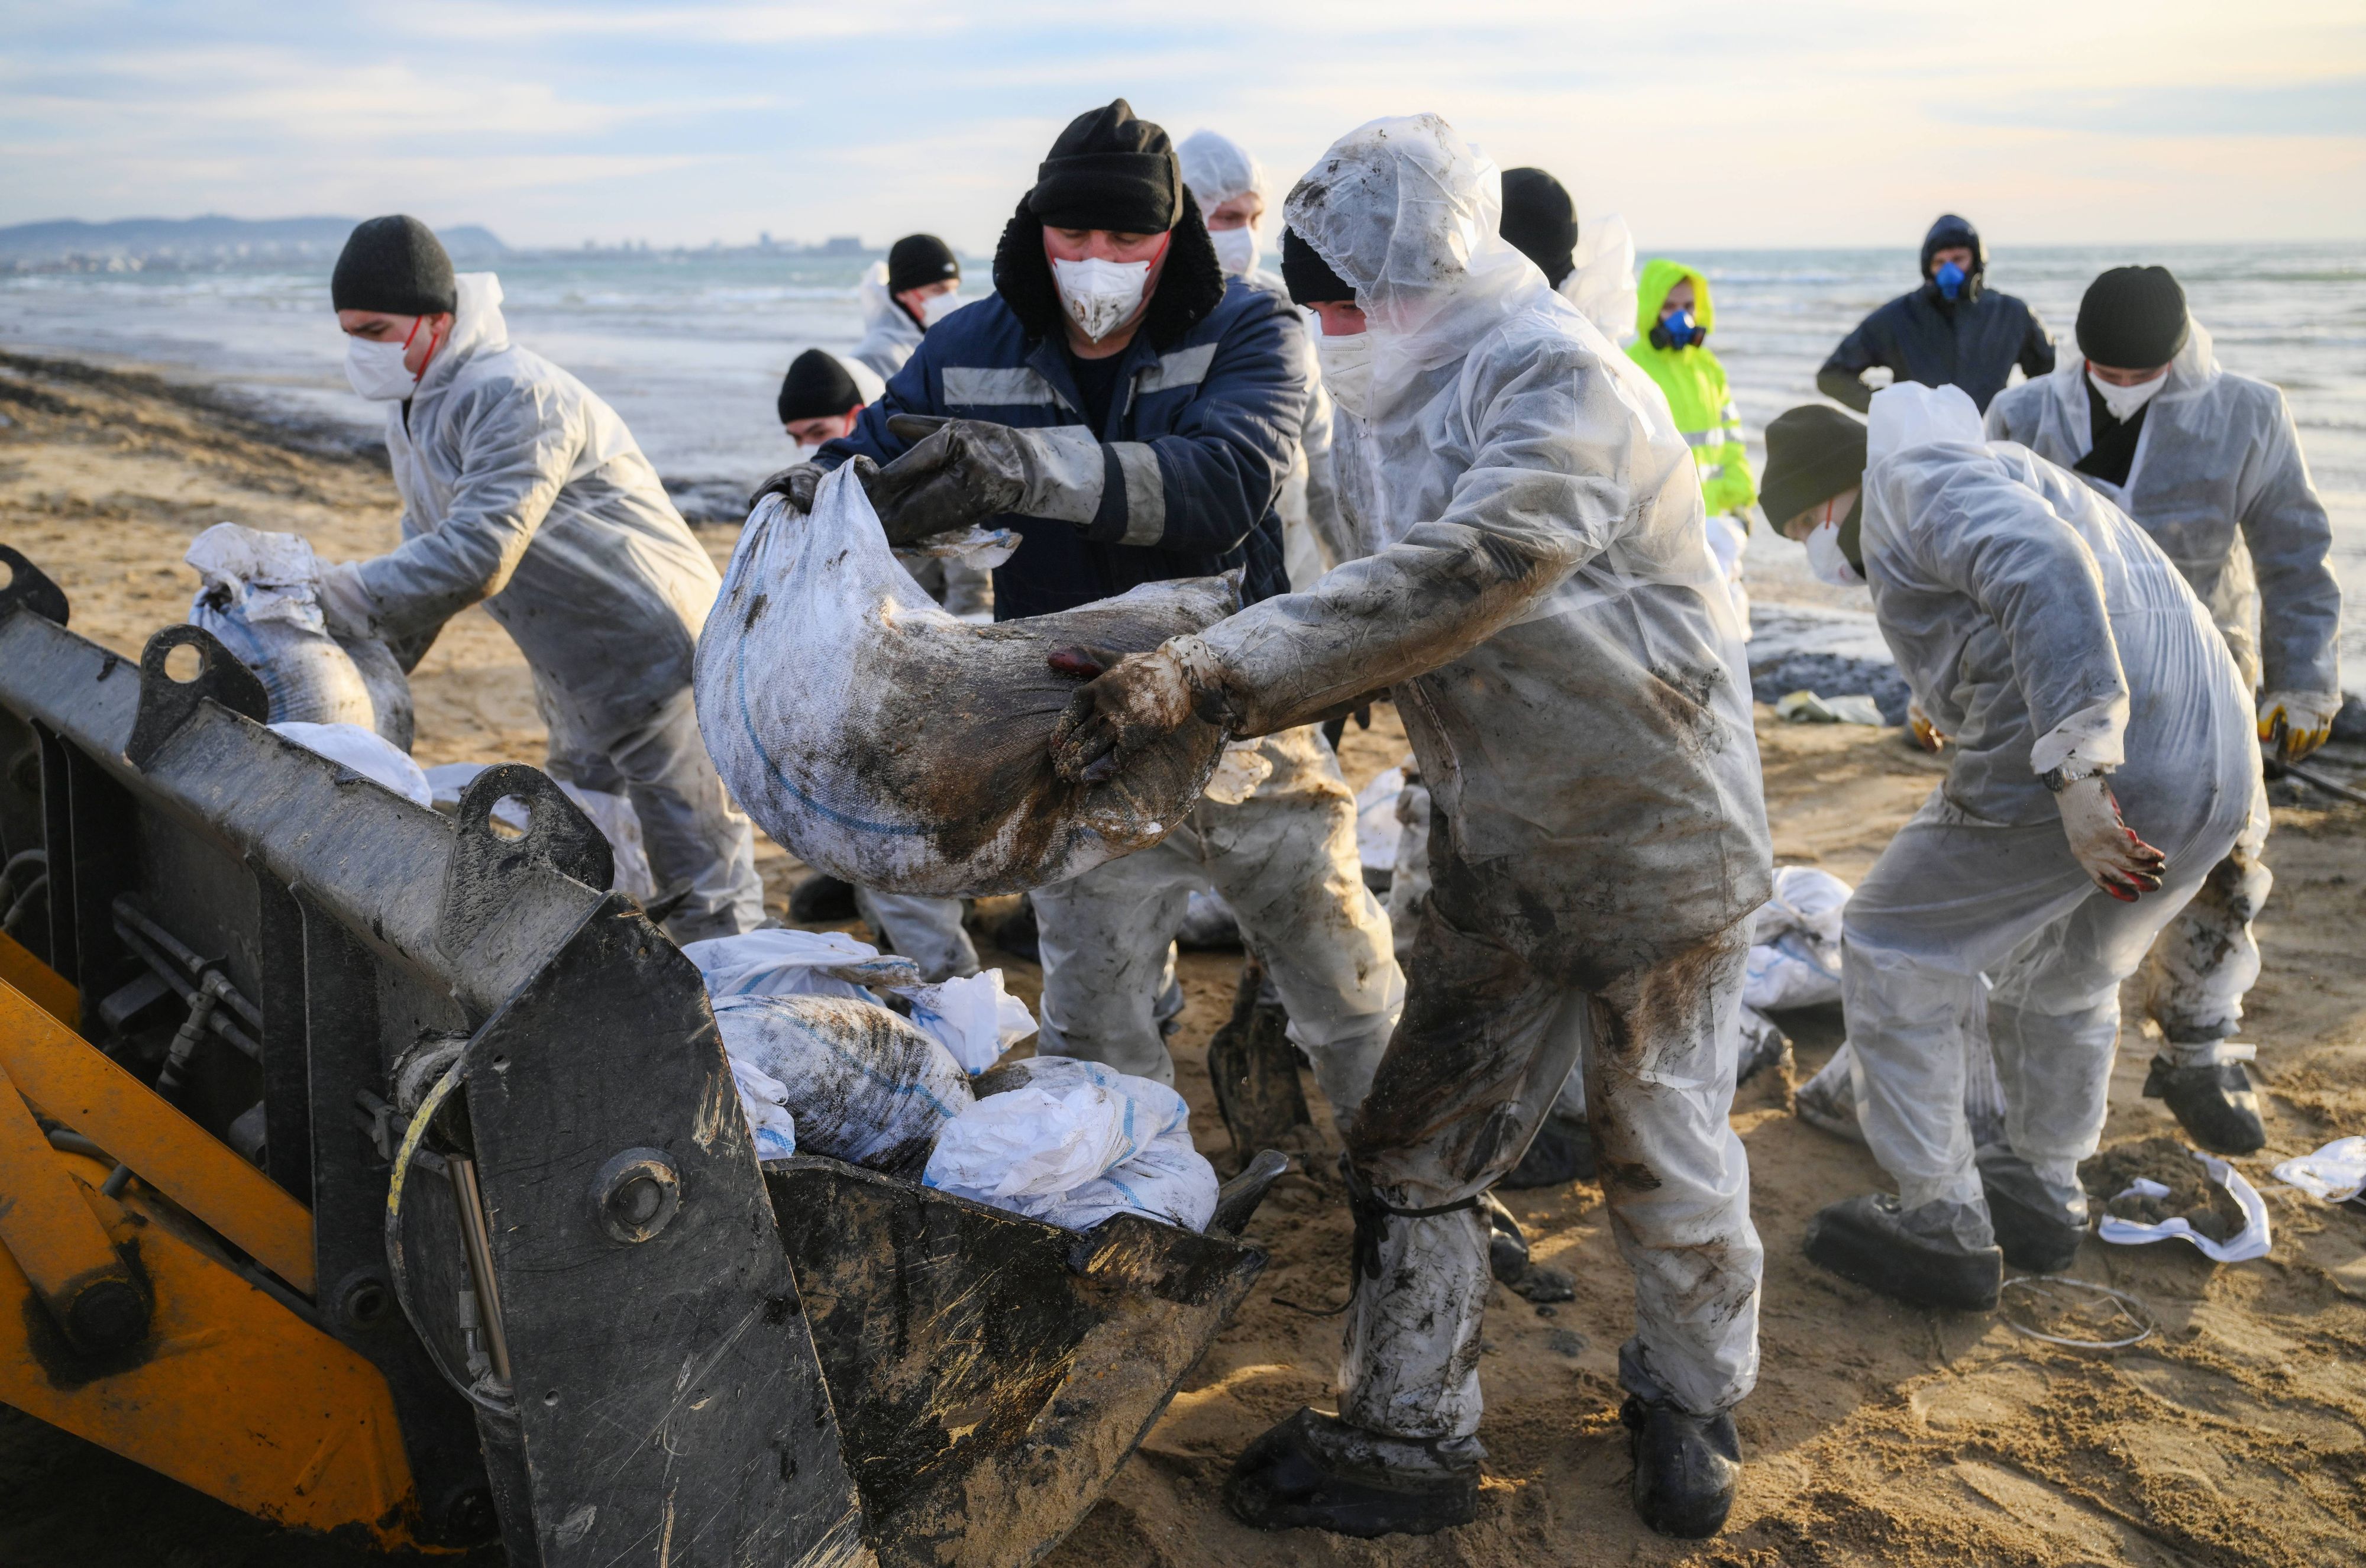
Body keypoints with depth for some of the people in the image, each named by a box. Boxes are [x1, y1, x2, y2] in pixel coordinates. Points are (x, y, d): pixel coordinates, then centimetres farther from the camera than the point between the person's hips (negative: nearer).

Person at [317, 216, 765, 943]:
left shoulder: (512, 395, -23)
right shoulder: (413, 417, 9)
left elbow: (476, 557, -31)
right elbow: (426, 555, 15)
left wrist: (334, 595, -26)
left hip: (663, 659, -10)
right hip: (577, 687, 10)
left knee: (702, 882, -4)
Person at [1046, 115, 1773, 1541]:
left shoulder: (1560, 381, -22)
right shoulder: (1394, 406, 5)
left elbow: (1457, 580, -39)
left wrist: (1213, 673, -43)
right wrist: (1226, 687, -8)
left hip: (1657, 847, -7)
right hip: (1496, 860, 7)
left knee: (1670, 1165, 11)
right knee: (1412, 1153, 9)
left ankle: (1693, 1406, 38)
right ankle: (1407, 1441, 26)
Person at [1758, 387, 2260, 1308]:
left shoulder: (1919, 481, -2)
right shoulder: (1994, 493, 29)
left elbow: (2049, 571, -22)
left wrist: (2075, 771, -27)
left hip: (2073, 771, -9)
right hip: (2207, 779, 10)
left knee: (1896, 952, 8)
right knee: (2065, 978, 30)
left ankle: (1941, 1227, 16)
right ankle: (2043, 1195, 46)